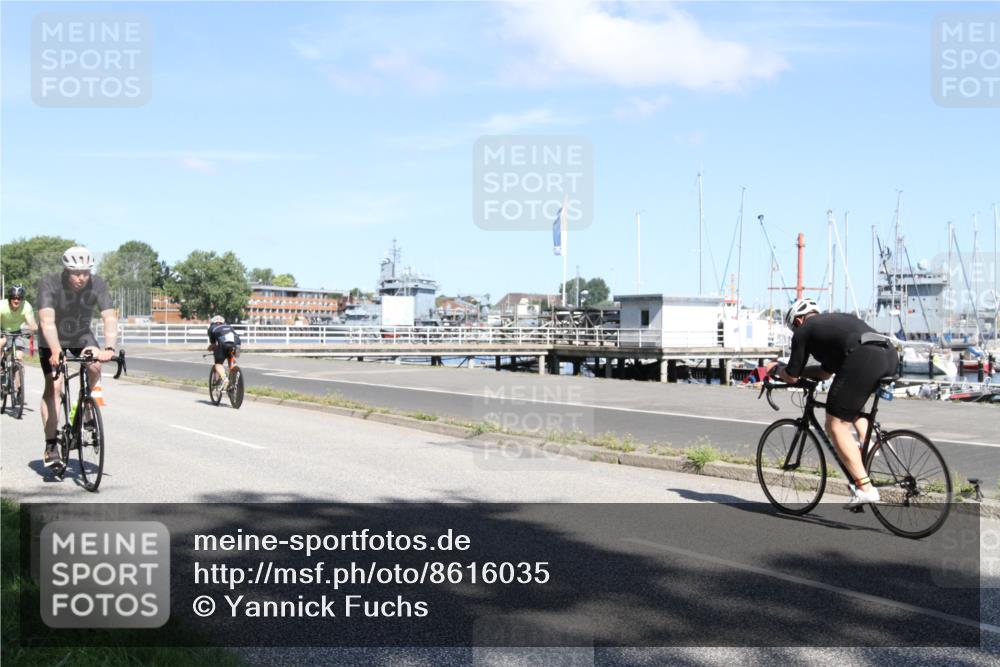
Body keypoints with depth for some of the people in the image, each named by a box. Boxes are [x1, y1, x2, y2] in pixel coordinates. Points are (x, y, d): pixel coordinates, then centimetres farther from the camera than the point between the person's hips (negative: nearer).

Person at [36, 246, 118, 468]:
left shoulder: (97, 285, -24)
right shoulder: (49, 284, -30)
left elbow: (110, 318, -33)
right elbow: (47, 321, -41)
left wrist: (109, 348, -50)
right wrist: (56, 351, -56)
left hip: (81, 335, 2)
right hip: (52, 340, -2)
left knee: (95, 368, -23)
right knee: (54, 385, -13)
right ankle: (51, 445, -6)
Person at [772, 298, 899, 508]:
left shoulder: (804, 330, 17)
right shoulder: (836, 319, 38)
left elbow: (792, 376, 19)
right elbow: (826, 372, 44)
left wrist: (777, 370, 39)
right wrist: (799, 371, 50)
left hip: (863, 359, -8)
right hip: (890, 355, 8)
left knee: (836, 426, 0)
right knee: (852, 403, 36)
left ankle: (865, 489, -7)